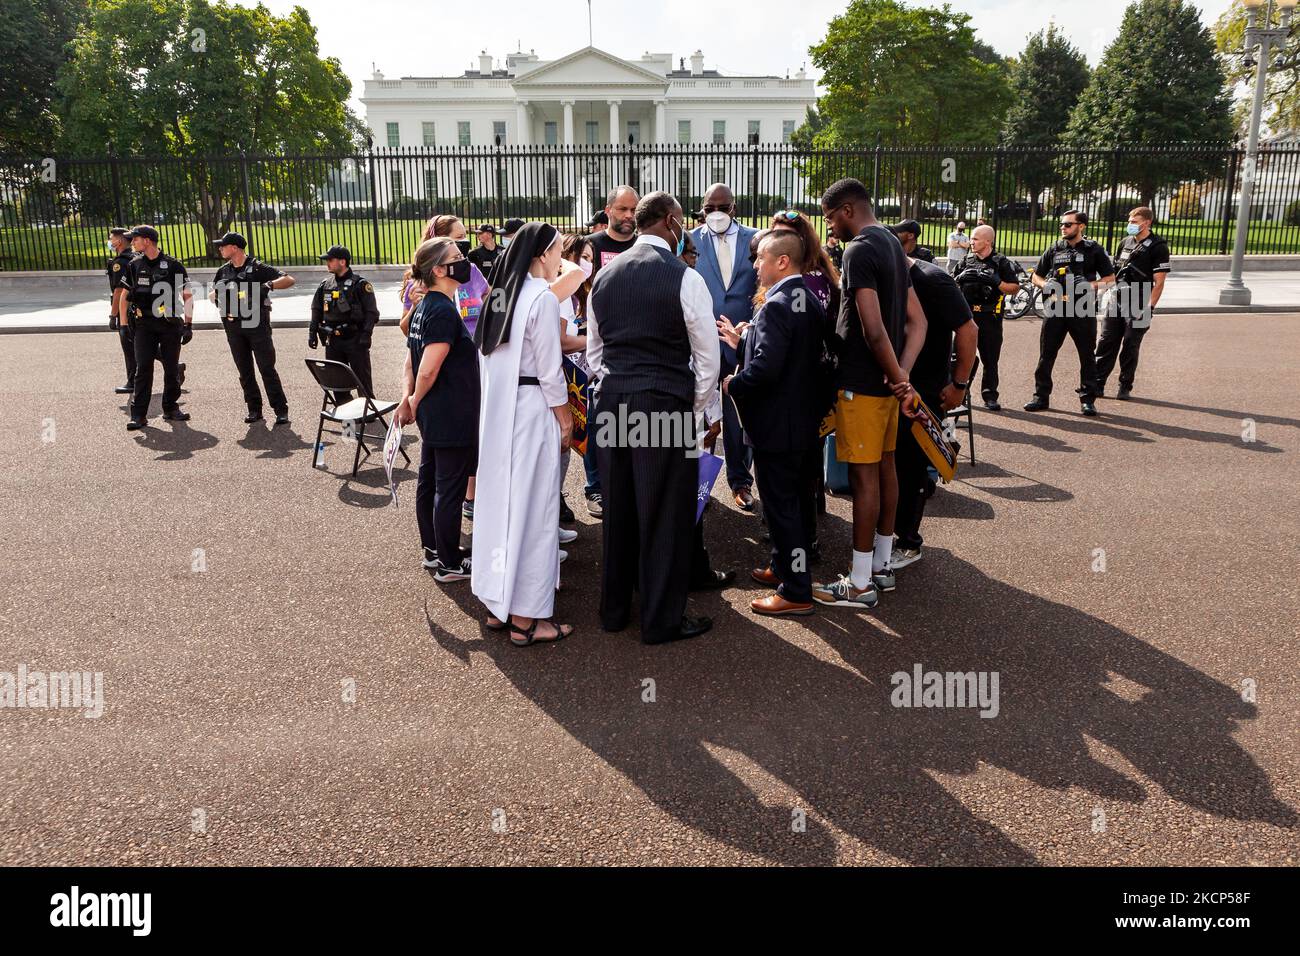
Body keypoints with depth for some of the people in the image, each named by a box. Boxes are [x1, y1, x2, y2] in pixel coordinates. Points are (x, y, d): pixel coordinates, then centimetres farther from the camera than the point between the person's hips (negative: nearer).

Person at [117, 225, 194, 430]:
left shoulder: (173, 265, 0)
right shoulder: (133, 266, 8)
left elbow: (187, 296, 4)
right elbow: (124, 297, 12)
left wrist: (188, 325, 0)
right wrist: (124, 325, 5)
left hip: (171, 324, -1)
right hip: (144, 325, 1)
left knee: (172, 369, 5)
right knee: (143, 368, -5)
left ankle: (171, 408, 19)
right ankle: (138, 414, -4)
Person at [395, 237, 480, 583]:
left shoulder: (423, 307, 10)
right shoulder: (445, 311, -20)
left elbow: (410, 364, 12)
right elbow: (428, 372, -22)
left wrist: (408, 400, 3)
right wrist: (415, 403, -6)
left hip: (432, 416, 10)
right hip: (452, 417, -10)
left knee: (428, 481, 17)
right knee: (450, 489, 1)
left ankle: (433, 550, 31)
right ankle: (449, 564, 12)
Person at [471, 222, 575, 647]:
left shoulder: (501, 294, 12)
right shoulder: (543, 298, -13)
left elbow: (487, 357, 14)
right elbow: (549, 371, -14)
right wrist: (565, 419, -4)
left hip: (496, 411, 8)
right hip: (531, 410, -8)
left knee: (501, 500, 14)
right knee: (532, 508, -2)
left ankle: (499, 603, 24)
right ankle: (526, 617, 5)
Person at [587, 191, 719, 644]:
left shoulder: (604, 276, 9)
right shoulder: (684, 278, -9)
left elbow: (593, 352, 15)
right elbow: (707, 356, -6)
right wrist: (696, 406, 7)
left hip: (612, 402, 6)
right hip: (665, 405, -6)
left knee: (618, 509, 16)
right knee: (665, 514, 4)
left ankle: (614, 608, 28)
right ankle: (662, 619, 14)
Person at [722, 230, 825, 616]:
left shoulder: (776, 306, -21)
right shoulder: (810, 301, 8)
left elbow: (765, 366, -29)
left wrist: (733, 384, -12)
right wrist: (747, 335, 13)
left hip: (775, 425, -10)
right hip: (804, 421, 10)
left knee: (781, 507, -1)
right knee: (797, 500, 19)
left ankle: (796, 592, 6)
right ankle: (787, 566, 36)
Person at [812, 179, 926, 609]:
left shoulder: (859, 251, -17)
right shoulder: (892, 244, 13)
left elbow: (873, 329, -24)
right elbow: (916, 320, 11)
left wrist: (896, 376, -12)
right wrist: (903, 373, -2)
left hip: (861, 381, -9)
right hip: (885, 380, 9)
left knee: (863, 475, -3)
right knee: (884, 467, 14)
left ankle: (860, 584, 5)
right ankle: (881, 565, 26)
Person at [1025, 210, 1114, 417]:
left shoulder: (1094, 250, 2)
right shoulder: (1054, 250, 10)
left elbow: (1110, 277, 4)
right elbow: (1036, 276, 16)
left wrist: (1092, 285, -13)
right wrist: (1046, 286, -5)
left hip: (1083, 310, -2)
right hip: (1056, 309, 2)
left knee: (1087, 356, 4)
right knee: (1046, 354, 3)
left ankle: (1087, 399, 13)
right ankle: (1041, 396, 11)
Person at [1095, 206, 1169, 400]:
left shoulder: (1158, 247, -7)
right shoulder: (1126, 242, 12)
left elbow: (1159, 282, -10)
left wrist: (1149, 308, -15)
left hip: (1137, 306, -5)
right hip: (1117, 301, 5)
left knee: (1130, 347, 2)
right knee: (1106, 344, 2)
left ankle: (1125, 387, 12)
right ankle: (1097, 384, 6)